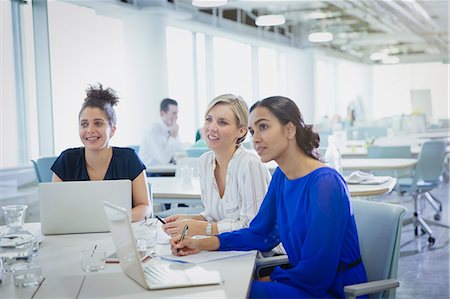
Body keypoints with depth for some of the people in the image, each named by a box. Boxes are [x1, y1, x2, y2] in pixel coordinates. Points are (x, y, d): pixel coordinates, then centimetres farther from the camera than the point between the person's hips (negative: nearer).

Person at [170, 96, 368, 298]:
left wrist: (270, 278, -7)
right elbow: (259, 234, 11)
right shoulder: (281, 177, 4)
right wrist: (201, 244, 0)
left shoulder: (325, 183, -23)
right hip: (303, 280, 7)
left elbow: (315, 275, -23)